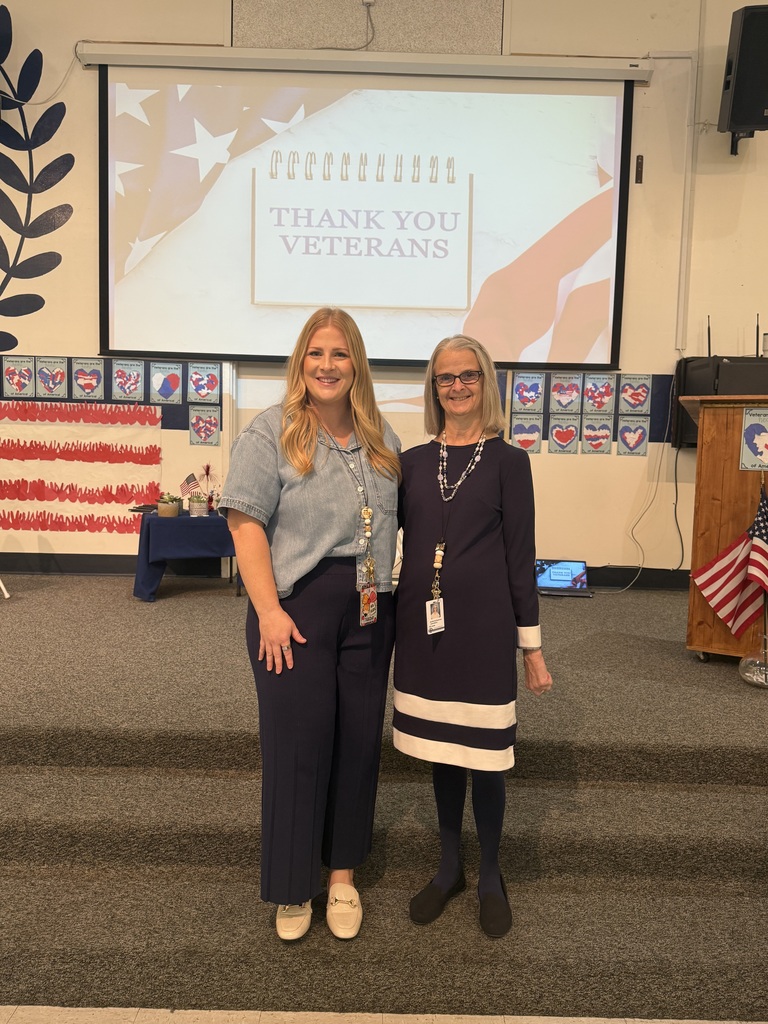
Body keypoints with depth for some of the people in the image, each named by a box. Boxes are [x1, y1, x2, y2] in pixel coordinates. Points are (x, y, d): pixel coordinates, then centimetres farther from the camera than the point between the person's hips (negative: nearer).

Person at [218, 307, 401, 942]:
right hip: (295, 610, -4)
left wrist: (391, 596, 10)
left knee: (359, 740, 11)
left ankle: (343, 876, 31)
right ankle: (293, 888, 23)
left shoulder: (382, 439, 10)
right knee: (297, 743, 2)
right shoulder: (271, 434, -5)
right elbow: (247, 525, -10)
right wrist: (269, 611, -16)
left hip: (369, 613, 5)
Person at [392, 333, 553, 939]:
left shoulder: (507, 461, -2)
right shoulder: (414, 461, 6)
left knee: (483, 753, 6)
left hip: (483, 626, -3)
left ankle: (491, 876, 30)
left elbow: (520, 555, -3)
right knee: (439, 749, 14)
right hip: (424, 623, 3)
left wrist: (532, 646, -3)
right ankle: (449, 867, 35)